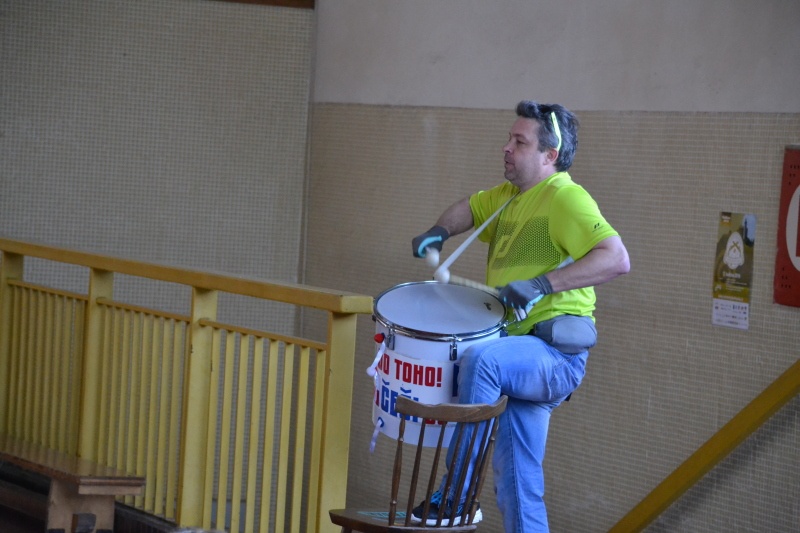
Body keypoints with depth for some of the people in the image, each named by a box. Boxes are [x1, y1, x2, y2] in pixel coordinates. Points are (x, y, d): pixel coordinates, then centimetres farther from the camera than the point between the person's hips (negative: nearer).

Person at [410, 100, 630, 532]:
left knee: (479, 359, -34)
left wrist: (543, 283, -30)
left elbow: (617, 259, -24)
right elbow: (469, 209, 33)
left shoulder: (565, 198, -12)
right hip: (522, 358, 9)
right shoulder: (509, 196, 15)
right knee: (516, 482, 9)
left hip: (555, 355, -9)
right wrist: (438, 232, 10)